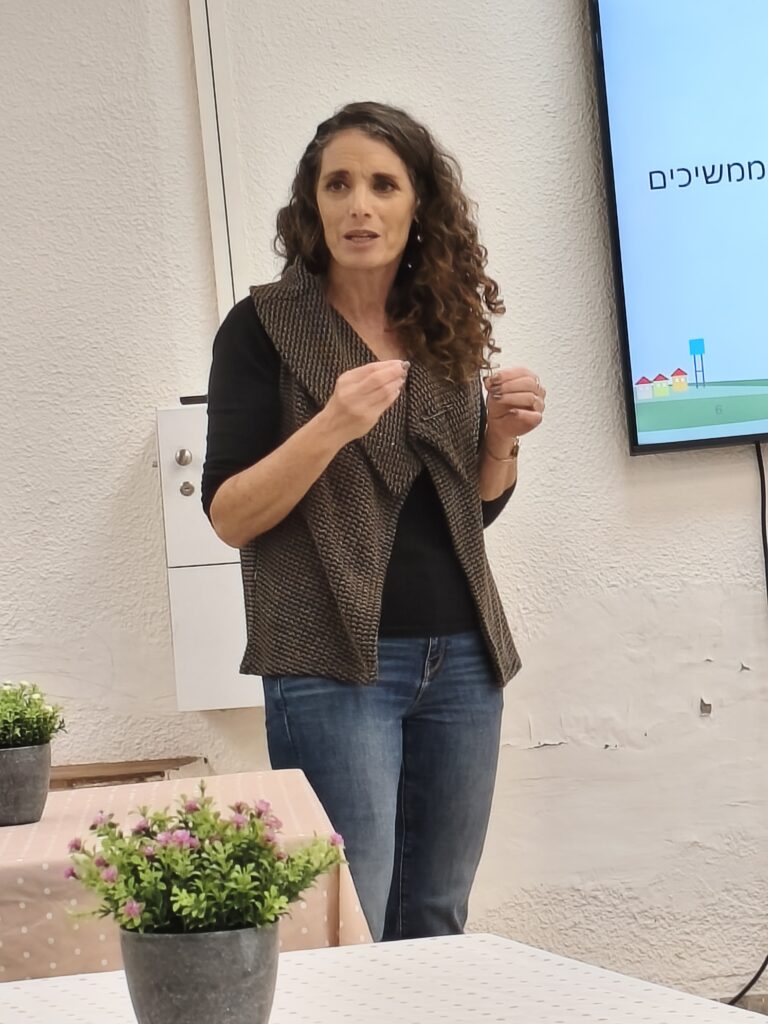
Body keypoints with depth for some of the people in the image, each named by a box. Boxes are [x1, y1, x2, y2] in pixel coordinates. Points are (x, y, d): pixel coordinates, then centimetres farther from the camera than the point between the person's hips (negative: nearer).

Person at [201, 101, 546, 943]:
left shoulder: (446, 329, 11)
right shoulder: (266, 326, -3)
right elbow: (230, 517, -9)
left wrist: (501, 437, -1)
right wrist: (329, 426, -23)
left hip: (460, 654, 5)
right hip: (335, 660, -5)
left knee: (436, 925, 11)